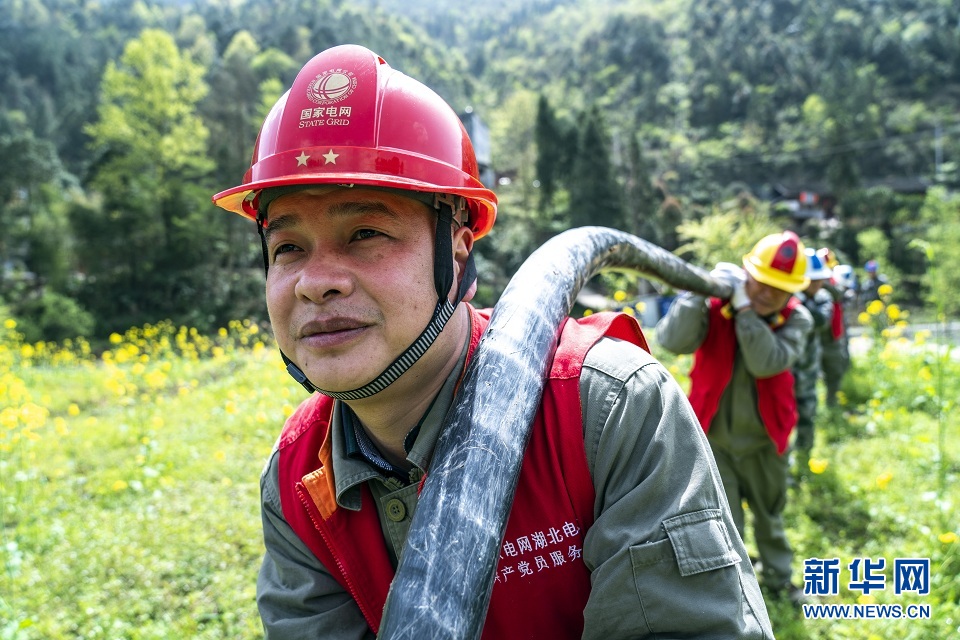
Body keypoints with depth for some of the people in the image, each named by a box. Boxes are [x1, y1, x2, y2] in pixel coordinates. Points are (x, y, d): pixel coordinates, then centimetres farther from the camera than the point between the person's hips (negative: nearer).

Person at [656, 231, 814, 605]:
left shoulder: (796, 319, -10)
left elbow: (767, 363, -29)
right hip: (714, 440, -2)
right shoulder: (715, 306, -15)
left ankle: (779, 577, 49)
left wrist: (745, 309, -29)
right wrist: (703, 290, -38)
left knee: (770, 516, 24)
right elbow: (672, 341, -33)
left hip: (764, 441, 3)